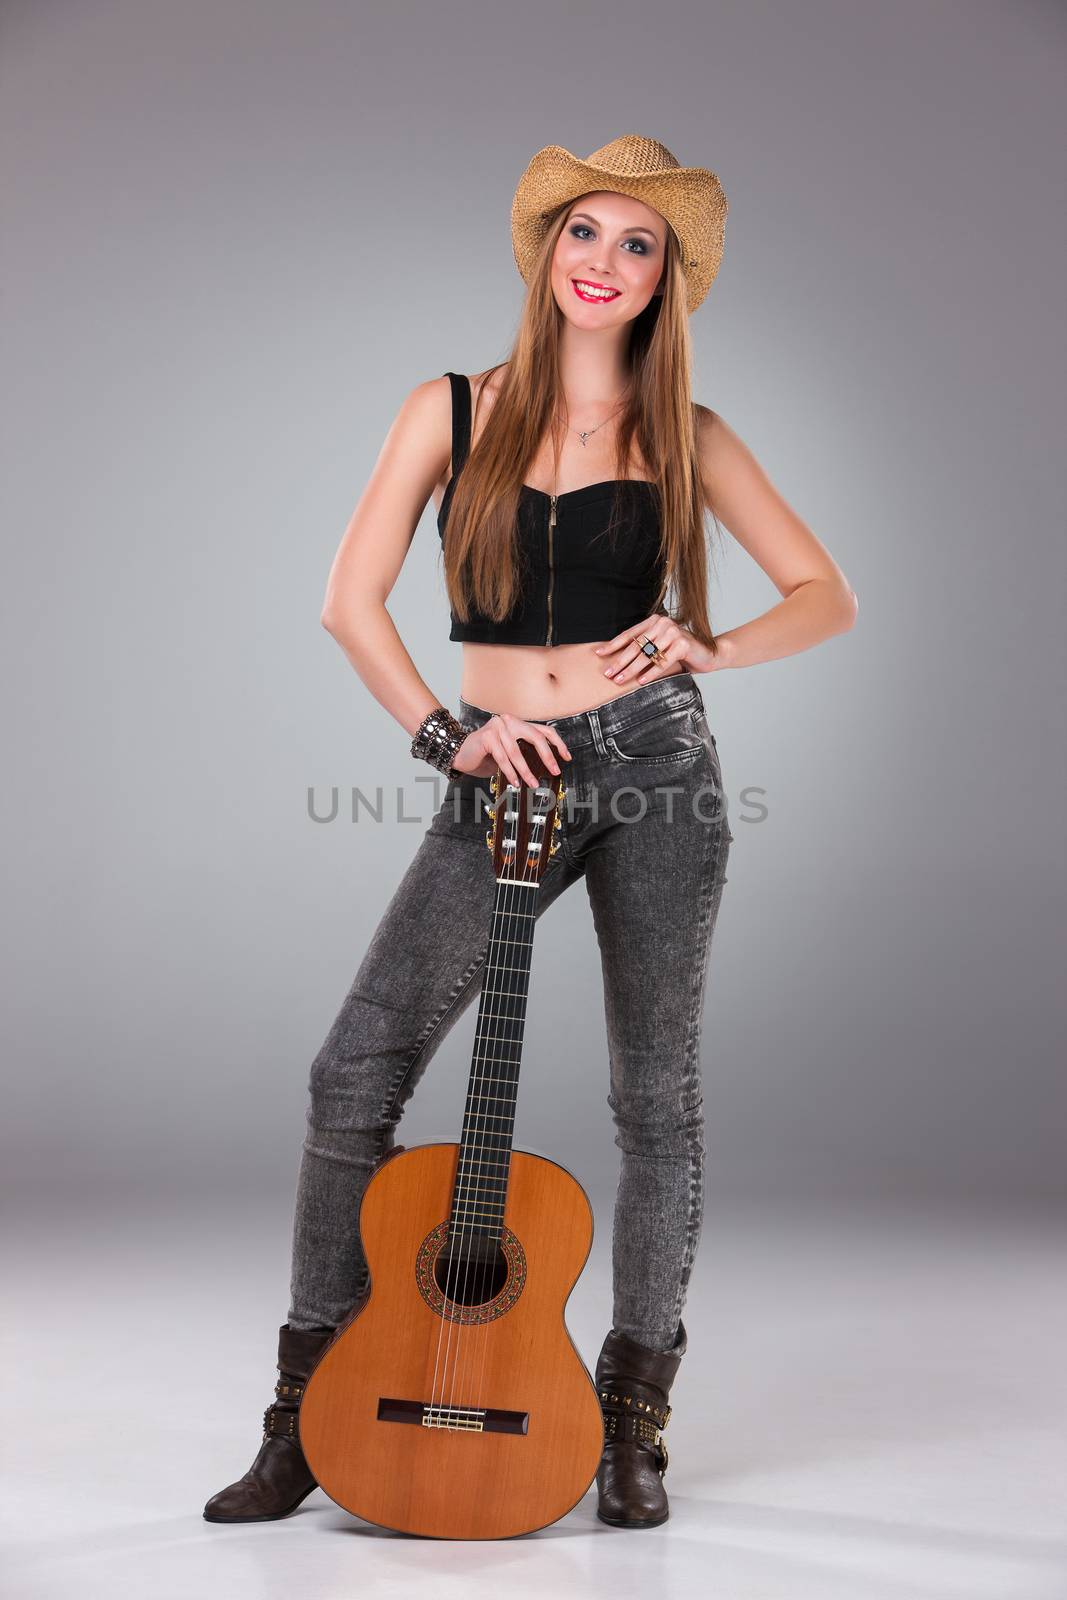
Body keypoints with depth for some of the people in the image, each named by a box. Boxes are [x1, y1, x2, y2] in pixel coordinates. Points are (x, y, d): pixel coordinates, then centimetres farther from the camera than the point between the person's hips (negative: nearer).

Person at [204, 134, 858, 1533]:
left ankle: (634, 1418, 21)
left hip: (654, 762, 0)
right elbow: (352, 601, 3)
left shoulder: (685, 437, 6)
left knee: (657, 1097, 4)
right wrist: (444, 734, -8)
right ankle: (309, 1416, 8)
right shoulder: (453, 412, 7)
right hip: (505, 777, 1)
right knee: (356, 1069, -6)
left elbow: (829, 595, 6)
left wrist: (711, 648, -11)